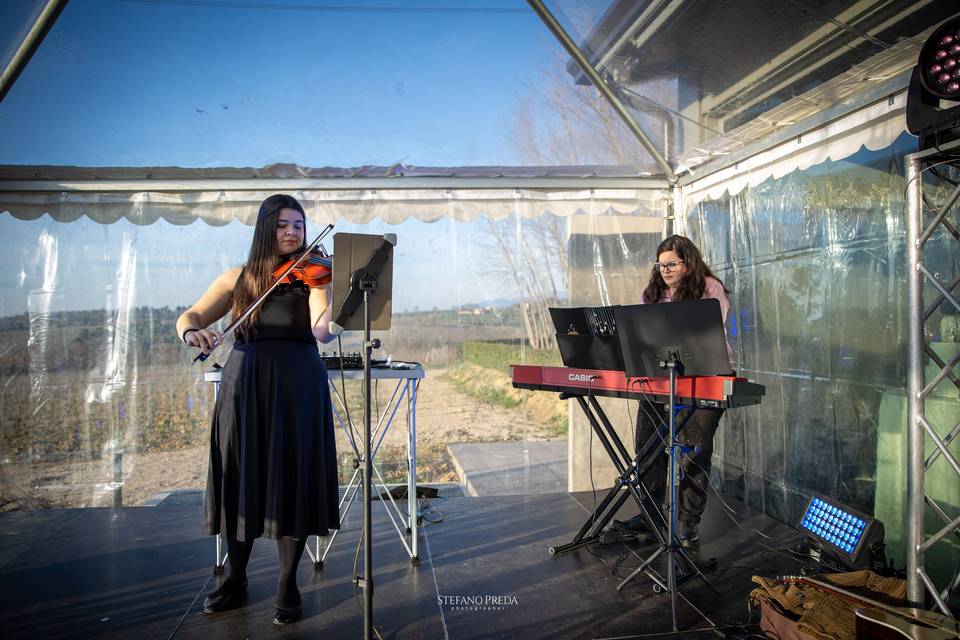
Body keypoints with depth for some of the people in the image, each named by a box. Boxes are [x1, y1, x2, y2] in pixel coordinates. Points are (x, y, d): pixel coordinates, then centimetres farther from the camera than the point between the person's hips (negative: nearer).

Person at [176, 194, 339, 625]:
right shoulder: (238, 279, 11)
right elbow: (189, 316, 9)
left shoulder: (312, 275, 2)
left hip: (297, 386, -2)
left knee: (292, 480, 0)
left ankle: (287, 585, 17)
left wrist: (331, 318, -36)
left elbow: (321, 331, -15)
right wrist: (192, 333, -14)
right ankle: (235, 577, 30)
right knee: (241, 479, 8)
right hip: (243, 385, 3)